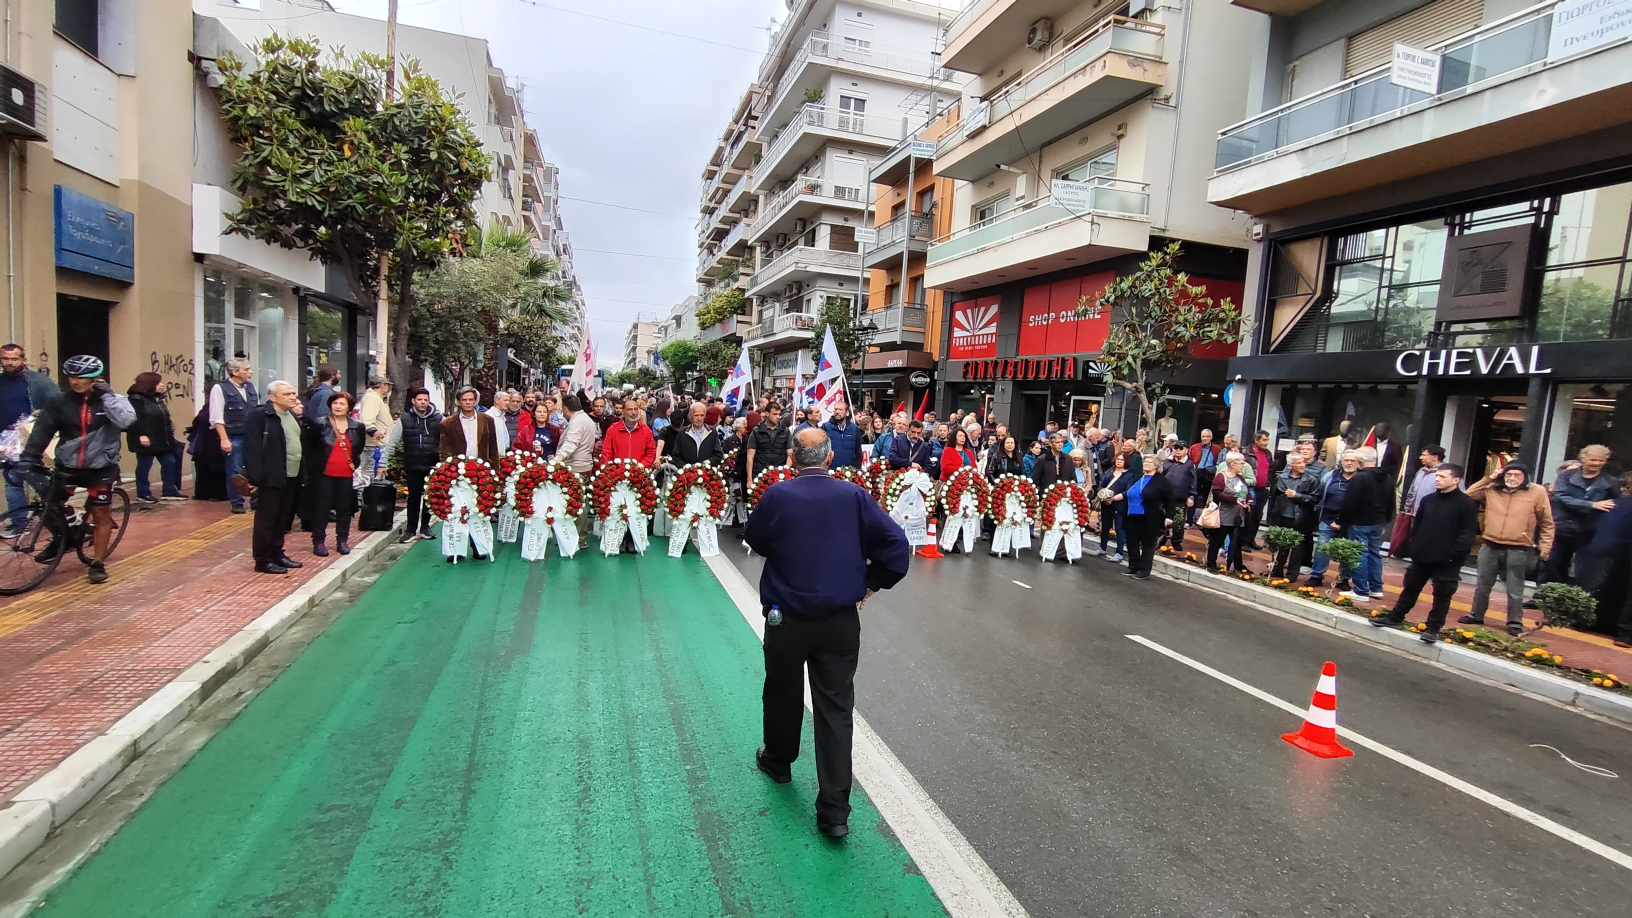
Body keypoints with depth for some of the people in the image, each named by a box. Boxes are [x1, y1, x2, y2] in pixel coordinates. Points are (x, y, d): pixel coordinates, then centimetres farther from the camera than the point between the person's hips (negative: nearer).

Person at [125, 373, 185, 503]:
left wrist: (170, 434, 19)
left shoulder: (157, 399, 15)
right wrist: (141, 435, -28)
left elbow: (164, 418, 21)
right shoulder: (136, 399, -14)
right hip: (146, 441, -9)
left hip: (162, 440, 9)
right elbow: (134, 419, -23)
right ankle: (143, 494, 12)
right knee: (144, 467, 2)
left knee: (169, 462, 8)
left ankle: (170, 491, 16)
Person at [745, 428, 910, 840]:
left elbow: (754, 540, 5)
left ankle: (778, 761, 46)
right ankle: (835, 812, 7)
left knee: (783, 694, 22)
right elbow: (897, 543, -9)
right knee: (836, 708, 6)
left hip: (786, 618, 0)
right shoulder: (854, 497, -8)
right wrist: (871, 583, 3)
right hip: (842, 621, 1)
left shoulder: (778, 496, -11)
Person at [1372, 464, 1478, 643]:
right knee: (1410, 589, 14)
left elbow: (1468, 534, -13)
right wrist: (1415, 547, 8)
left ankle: (1433, 628, 14)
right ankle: (1395, 617, 23)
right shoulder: (1428, 499, 8)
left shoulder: (1466, 504, -9)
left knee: (1442, 595, 4)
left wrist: (1454, 555, -17)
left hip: (1447, 561, -5)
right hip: (1422, 557, 5)